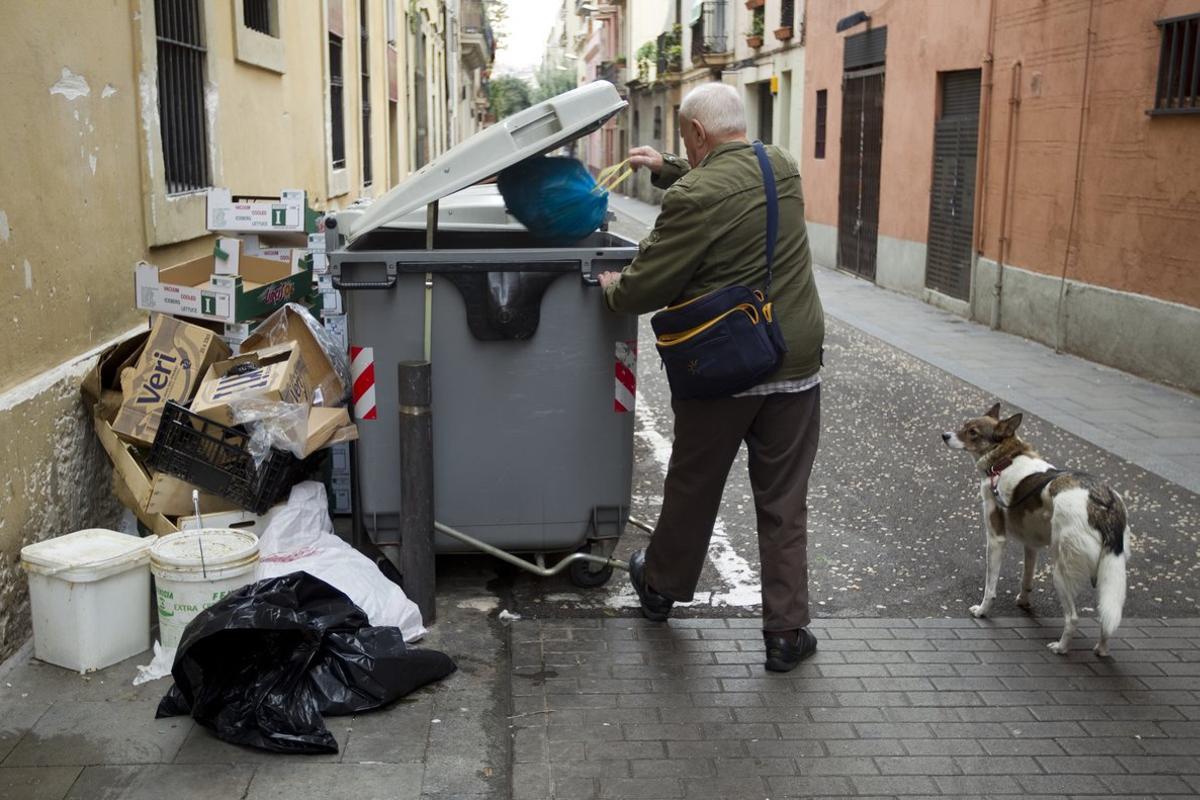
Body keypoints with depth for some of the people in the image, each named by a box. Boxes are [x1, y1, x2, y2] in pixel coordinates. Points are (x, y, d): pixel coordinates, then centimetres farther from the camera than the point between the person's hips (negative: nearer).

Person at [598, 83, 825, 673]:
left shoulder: (693, 198, -19)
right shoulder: (783, 167, 2)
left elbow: (645, 287, -12)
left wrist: (611, 288, 8)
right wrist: (669, 170, 24)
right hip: (795, 366, 4)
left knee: (692, 489, 17)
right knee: (784, 504, 10)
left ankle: (661, 587, 40)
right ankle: (786, 633, 16)